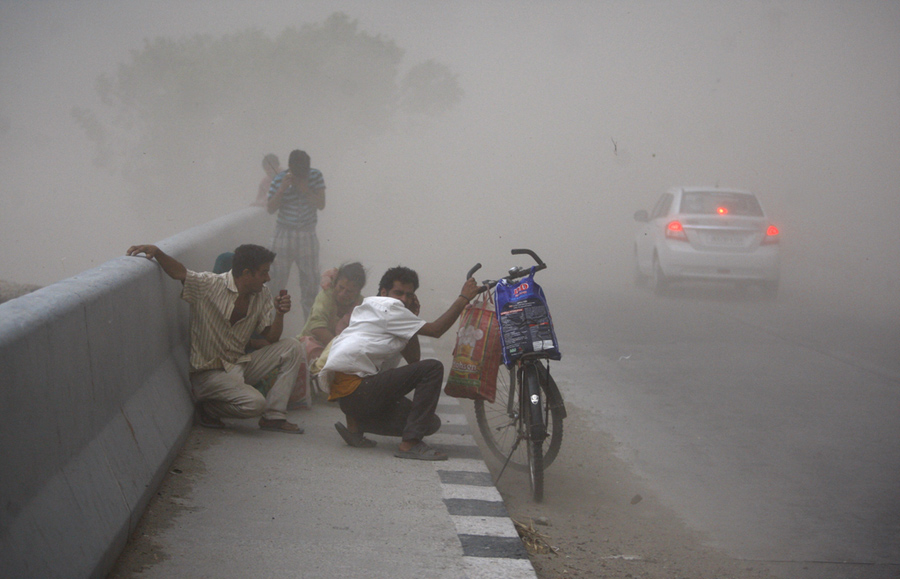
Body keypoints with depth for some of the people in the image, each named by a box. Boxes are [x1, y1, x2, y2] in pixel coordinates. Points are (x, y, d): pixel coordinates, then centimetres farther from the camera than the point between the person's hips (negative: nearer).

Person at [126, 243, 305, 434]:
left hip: (239, 365, 7)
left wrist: (279, 314, -16)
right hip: (209, 373, -7)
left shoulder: (262, 295, 4)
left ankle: (274, 417, -6)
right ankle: (207, 409, 2)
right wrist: (156, 251, -40)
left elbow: (272, 338, 4)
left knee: (291, 347, -8)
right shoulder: (209, 286, -13)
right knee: (254, 403, -29)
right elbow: (178, 272, -21)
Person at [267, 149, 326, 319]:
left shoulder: (315, 176, -4)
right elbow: (270, 208, -10)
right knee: (277, 276, 0)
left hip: (307, 234, 1)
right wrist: (282, 189, -22)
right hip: (284, 233, -1)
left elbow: (321, 204, -8)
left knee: (310, 279, 5)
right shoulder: (279, 180, -9)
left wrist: (306, 190, -21)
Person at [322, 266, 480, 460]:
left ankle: (355, 425, 6)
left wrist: (413, 315, 13)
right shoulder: (388, 307, -2)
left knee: (431, 422, 10)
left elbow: (413, 358, 18)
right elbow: (435, 329, -7)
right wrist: (464, 298, -3)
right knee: (432, 369, -16)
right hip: (356, 389, -10)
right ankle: (409, 443, -21)